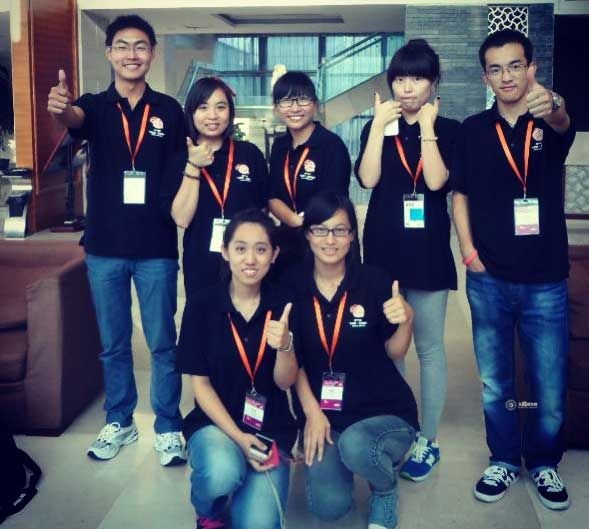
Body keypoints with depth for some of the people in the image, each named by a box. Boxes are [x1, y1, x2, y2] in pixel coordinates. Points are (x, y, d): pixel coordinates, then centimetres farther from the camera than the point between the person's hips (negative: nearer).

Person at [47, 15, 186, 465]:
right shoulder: (95, 106, 1)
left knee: (163, 342, 6)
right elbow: (74, 119, -23)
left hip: (157, 247, -1)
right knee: (113, 344, 13)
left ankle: (169, 428, 20)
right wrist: (61, 108, -46)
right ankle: (119, 423, 29)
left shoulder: (170, 110, 2)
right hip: (104, 246, 1)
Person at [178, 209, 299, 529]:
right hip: (215, 420, -1)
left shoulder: (282, 305, -5)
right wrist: (237, 436, -14)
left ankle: (248, 490, 19)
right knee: (222, 473, -34)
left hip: (271, 426, 1)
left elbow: (285, 382, -5)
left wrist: (284, 345, -27)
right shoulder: (202, 305, -9)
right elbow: (199, 382, -6)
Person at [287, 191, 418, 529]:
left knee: (354, 446, -36)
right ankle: (334, 456, 19)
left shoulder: (375, 281, -9)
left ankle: (386, 486, 3)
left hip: (384, 409, -1)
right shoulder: (293, 285, -5)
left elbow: (395, 354, -1)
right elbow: (294, 357, 3)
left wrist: (406, 320, -21)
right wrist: (312, 411, -6)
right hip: (323, 412, 2)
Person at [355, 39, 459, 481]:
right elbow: (368, 178, -9)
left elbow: (436, 181, -15)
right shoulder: (377, 128, 8)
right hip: (383, 250, 3)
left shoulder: (448, 130, 1)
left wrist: (426, 127, -12)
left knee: (429, 348, 4)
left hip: (428, 252, -2)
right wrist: (380, 124, -11)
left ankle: (428, 440, 15)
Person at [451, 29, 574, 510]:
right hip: (489, 281, 2)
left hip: (546, 280, -1)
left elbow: (565, 125, -28)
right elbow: (460, 196, 9)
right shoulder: (473, 130, 3)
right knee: (494, 384, 12)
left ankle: (544, 463, 31)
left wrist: (551, 108, -51)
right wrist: (469, 253, -3)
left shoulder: (551, 124, -3)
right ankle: (505, 460, 32)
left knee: (550, 388, 7)